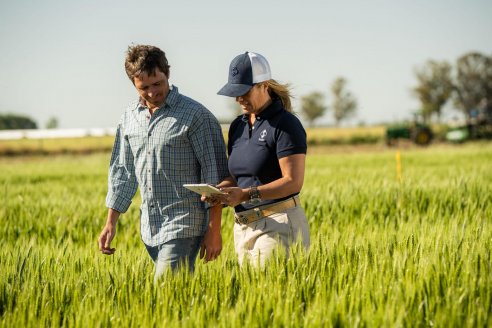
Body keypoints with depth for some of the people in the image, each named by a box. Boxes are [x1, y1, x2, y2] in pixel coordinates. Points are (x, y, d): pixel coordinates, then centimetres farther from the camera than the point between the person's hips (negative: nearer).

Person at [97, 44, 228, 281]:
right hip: (149, 228, 6)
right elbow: (122, 171, 17)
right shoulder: (129, 117, 10)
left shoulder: (196, 116, -8)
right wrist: (110, 223, 13)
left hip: (183, 226, -6)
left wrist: (214, 230, -12)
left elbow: (214, 173, -9)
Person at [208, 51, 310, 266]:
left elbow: (293, 182, -14)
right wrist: (219, 191, -2)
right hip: (243, 226, 8)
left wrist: (247, 194, -23)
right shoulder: (237, 126, 16)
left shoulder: (285, 124, -8)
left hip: (278, 223, -8)